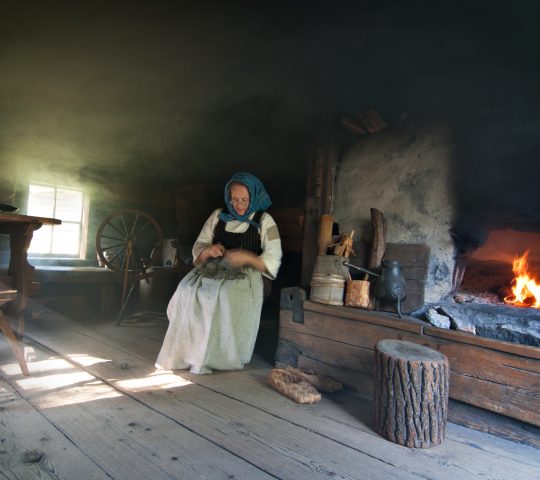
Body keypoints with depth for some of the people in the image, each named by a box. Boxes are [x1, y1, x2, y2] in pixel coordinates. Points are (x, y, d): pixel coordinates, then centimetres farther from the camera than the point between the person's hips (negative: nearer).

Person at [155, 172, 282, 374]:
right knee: (188, 290, -27)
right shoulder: (218, 216, 14)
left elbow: (272, 262, -3)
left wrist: (247, 257, -20)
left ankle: (222, 356, -20)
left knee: (226, 297, -36)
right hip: (215, 269, 4)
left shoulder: (264, 221, 3)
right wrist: (209, 251, -10)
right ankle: (189, 352, -17)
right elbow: (198, 249, 13)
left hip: (248, 274, -3)